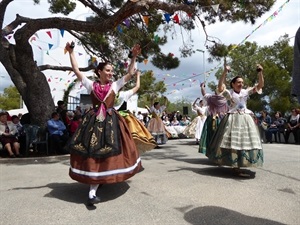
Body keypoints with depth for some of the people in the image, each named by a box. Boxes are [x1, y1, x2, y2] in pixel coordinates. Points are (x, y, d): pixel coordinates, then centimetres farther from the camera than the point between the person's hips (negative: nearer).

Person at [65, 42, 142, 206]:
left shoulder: (115, 85, 8)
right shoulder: (91, 85, 6)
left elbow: (130, 73, 4)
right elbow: (76, 70, 4)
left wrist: (134, 57, -2)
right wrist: (71, 52, 1)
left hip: (111, 121, 1)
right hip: (93, 121, 0)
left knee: (103, 153, -3)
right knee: (93, 152, -2)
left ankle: (92, 192, 2)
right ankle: (93, 191, 13)